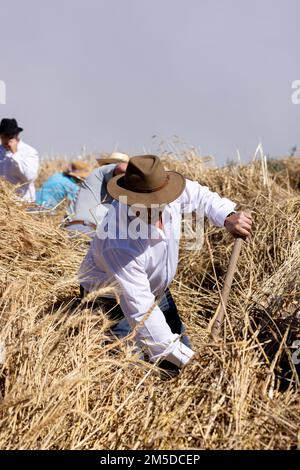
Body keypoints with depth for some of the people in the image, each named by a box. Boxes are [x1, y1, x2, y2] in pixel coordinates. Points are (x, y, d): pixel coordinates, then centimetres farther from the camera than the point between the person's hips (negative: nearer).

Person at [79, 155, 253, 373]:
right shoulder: (119, 242, -41)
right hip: (115, 301, -6)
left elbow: (199, 195, 2)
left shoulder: (168, 191, -23)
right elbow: (140, 310, -38)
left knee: (182, 353, 11)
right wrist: (185, 357, -39)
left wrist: (228, 217, -17)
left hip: (156, 290, 7)